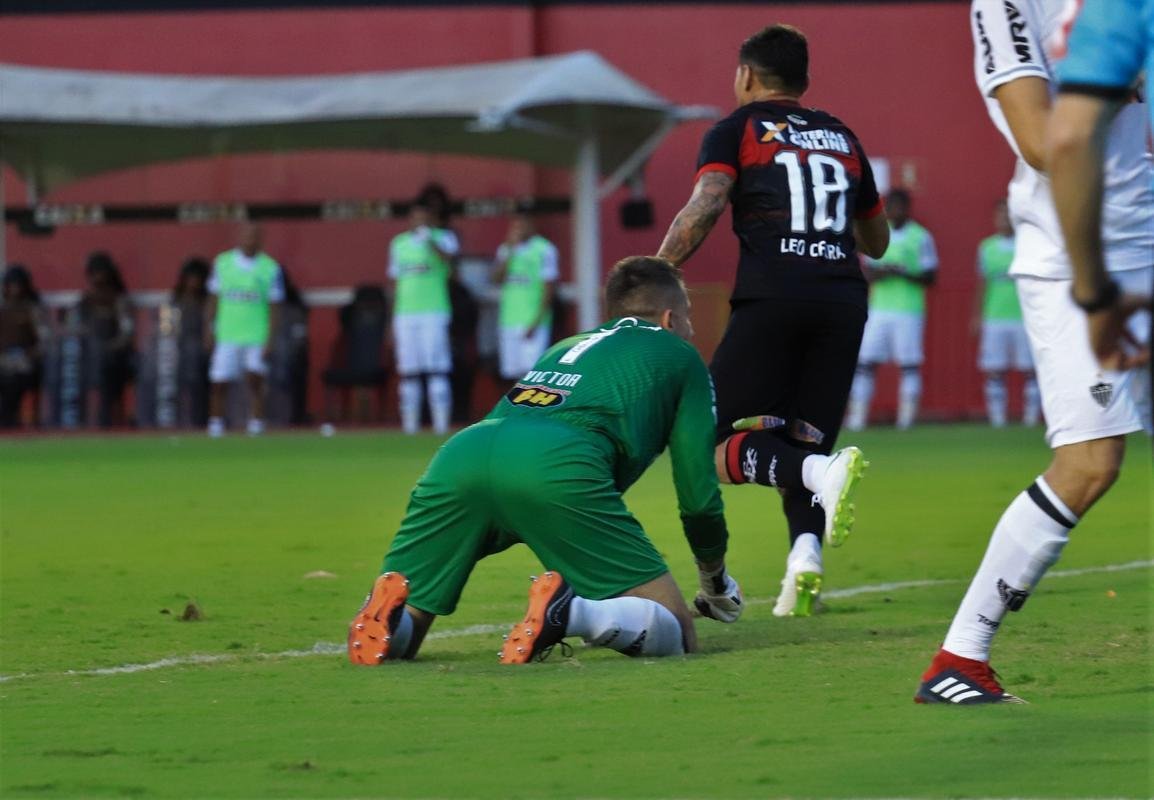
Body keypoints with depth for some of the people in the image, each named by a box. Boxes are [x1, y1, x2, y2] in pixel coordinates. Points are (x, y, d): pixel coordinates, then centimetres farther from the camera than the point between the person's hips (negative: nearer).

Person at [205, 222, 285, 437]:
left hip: (257, 337, -2)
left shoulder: (270, 268, 1)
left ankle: (257, 424, -10)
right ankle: (216, 423, 14)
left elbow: (274, 307, 1)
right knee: (219, 383, -1)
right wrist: (209, 331, 6)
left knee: (254, 380, -14)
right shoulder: (222, 263, 7)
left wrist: (270, 340, -7)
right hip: (226, 337, 2)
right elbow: (213, 301, 12)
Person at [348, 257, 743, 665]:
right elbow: (697, 488, 24)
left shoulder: (566, 346, 43)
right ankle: (570, 613, -27)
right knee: (674, 635, 1)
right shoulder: (680, 357, 28)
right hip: (559, 466, -5)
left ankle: (387, 609, -20)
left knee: (394, 636, 15)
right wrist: (716, 584, 41)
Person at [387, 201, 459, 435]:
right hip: (405, 316, 4)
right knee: (408, 370, 3)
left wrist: (429, 241, -35)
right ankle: (410, 422, 6)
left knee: (437, 368, -10)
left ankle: (442, 422, -11)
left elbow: (449, 257, -20)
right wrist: (392, 321, 17)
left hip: (434, 312, -4)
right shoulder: (398, 244, 16)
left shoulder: (443, 238, 3)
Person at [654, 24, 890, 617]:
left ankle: (820, 474, -29)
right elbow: (878, 242, 32)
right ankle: (805, 553, -18)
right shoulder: (842, 137, 24)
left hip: (771, 296, -4)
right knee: (805, 442, 11)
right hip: (844, 297, 4)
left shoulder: (736, 131, 11)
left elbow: (706, 205, -8)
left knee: (720, 447, 0)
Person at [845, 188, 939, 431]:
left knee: (909, 365, -6)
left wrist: (905, 274, -16)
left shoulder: (921, 237, 1)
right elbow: (866, 273, 13)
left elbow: (930, 277, 0)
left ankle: (907, 417, -4)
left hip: (909, 310, -4)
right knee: (865, 362, -3)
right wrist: (882, 273, -9)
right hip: (878, 308, 4)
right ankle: (857, 417, -3)